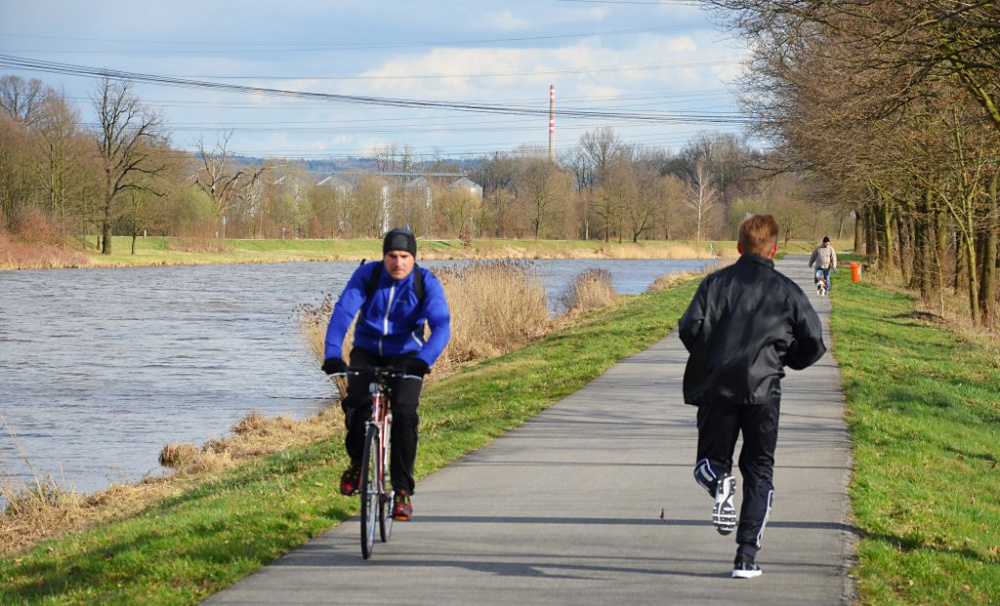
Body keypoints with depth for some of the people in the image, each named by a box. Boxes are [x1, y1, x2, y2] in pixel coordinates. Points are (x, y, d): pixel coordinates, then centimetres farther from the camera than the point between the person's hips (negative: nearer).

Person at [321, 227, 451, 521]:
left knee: (404, 413, -22)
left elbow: (441, 325, -27)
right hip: (367, 352, 1)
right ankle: (357, 460, 3)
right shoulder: (367, 274, -15)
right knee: (355, 402, -27)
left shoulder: (427, 282, -17)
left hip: (406, 356, -1)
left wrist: (423, 360, -45)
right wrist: (332, 354, -40)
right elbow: (343, 312, -24)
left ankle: (402, 490, -10)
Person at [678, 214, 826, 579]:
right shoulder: (787, 291, 6)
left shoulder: (716, 282, 4)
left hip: (716, 387, 0)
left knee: (710, 461, 15)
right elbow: (813, 342, 2)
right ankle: (746, 556, -1)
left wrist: (709, 356, 12)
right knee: (759, 474, 10)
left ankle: (719, 483, -23)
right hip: (763, 391, 0)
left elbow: (691, 329, -8)